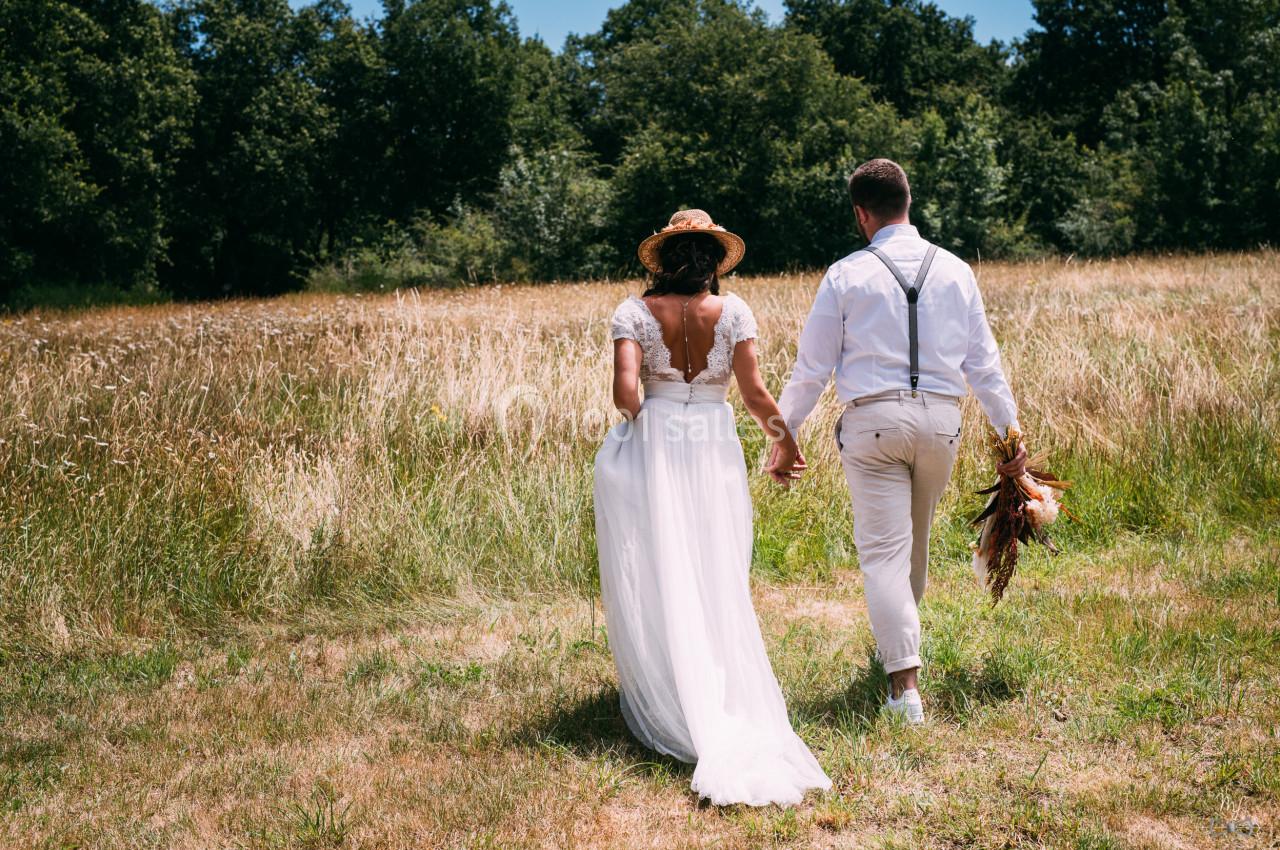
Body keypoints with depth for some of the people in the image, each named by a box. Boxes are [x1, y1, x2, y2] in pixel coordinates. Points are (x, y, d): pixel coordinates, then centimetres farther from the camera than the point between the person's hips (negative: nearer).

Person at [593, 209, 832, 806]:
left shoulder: (635, 313, -5)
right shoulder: (733, 312, -3)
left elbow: (624, 389, -18)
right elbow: (754, 393, -5)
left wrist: (643, 420, 3)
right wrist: (783, 438, 10)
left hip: (649, 448, -1)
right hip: (714, 452, 1)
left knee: (655, 583, 8)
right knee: (717, 585, 10)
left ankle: (670, 704, 14)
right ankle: (733, 702, 13)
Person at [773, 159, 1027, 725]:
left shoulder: (846, 275, -3)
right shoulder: (955, 270, 6)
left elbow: (812, 367, -1)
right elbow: (983, 361, 8)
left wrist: (784, 436, 8)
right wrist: (1010, 431, 15)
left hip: (872, 419, -3)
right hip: (940, 419, 3)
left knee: (884, 550, -2)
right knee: (915, 541, 22)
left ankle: (905, 685, -9)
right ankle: (896, 644, 42)